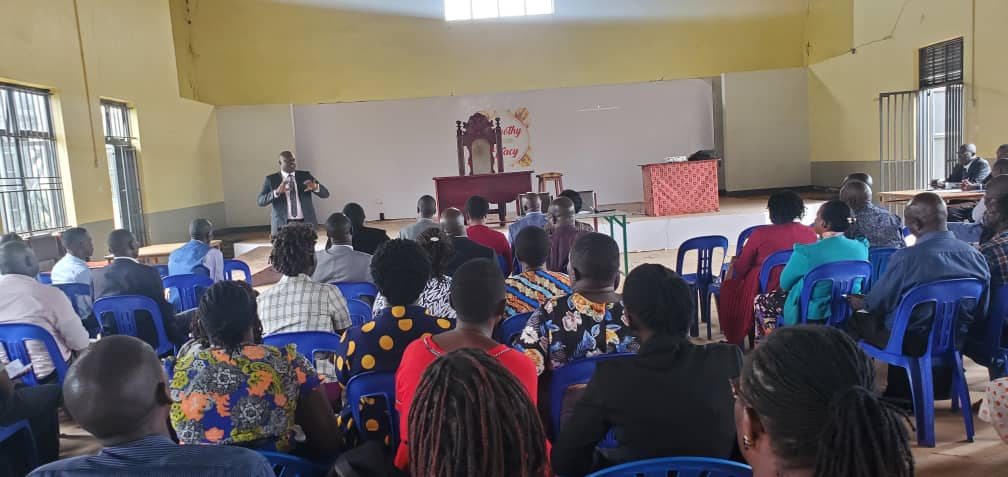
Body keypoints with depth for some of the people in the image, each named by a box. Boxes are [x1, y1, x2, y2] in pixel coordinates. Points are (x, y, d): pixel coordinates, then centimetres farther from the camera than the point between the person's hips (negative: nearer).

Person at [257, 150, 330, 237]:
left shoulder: (305, 176, 9)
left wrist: (315, 187, -20)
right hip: (283, 225, -1)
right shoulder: (271, 179, 5)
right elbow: (261, 201, -4)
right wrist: (277, 192, -22)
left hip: (305, 224, 1)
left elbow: (325, 194, 4)